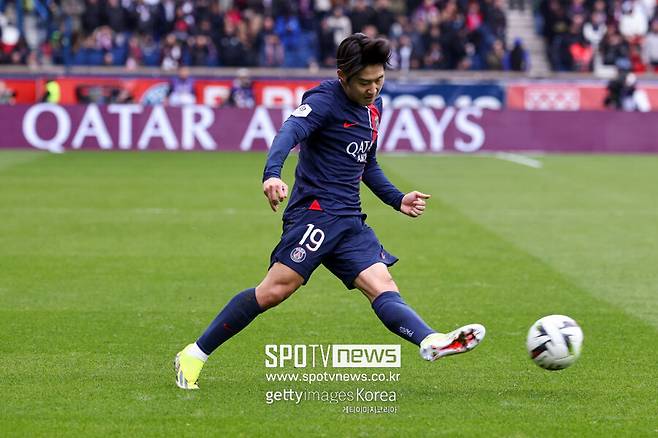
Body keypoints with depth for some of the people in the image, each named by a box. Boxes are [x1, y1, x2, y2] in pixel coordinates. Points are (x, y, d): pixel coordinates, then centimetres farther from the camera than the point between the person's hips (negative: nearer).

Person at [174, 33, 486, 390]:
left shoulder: (374, 107, 18)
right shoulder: (324, 100, -9)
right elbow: (289, 133, -29)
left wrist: (397, 200, 23)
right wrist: (272, 174, -48)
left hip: (349, 220, 8)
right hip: (315, 210, -8)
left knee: (382, 287, -10)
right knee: (275, 290, -15)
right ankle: (194, 355, -7)